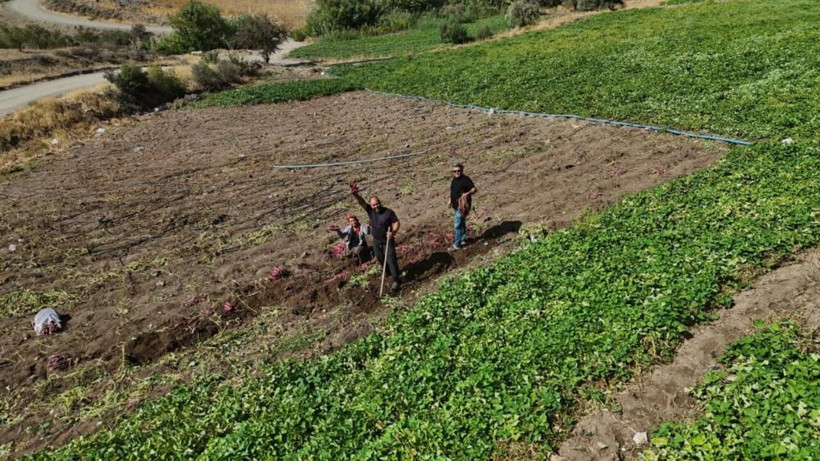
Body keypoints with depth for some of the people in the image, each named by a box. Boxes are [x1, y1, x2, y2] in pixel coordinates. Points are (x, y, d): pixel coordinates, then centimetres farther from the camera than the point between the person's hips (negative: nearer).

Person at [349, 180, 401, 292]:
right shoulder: (370, 210, -10)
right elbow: (361, 202, -25)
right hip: (376, 241, 5)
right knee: (380, 259, 20)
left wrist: (393, 232, -32)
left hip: (388, 240, -5)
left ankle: (396, 280, 4)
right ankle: (388, 273, 45)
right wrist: (355, 194, -45)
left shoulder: (388, 212, -18)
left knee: (391, 259, -4)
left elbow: (397, 222, -12)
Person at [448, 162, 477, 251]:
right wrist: (450, 200, 19)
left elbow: (474, 189, -24)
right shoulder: (454, 179, 9)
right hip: (455, 205, 9)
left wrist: (467, 193, -40)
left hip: (462, 206, -9)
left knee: (458, 225, -6)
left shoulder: (465, 179, -17)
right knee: (461, 223, 21)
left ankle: (457, 244, 3)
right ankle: (463, 240, 35)